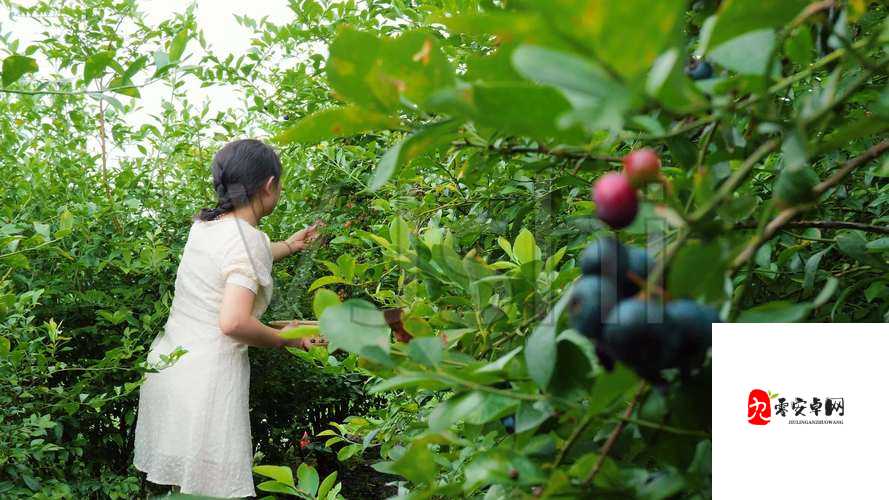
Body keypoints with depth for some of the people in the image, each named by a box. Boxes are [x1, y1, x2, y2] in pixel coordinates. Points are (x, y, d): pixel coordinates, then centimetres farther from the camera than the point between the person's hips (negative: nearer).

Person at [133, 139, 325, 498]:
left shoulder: (205, 224, 9)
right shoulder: (250, 239, -15)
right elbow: (233, 322, -24)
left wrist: (289, 246, 40)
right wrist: (284, 340, -9)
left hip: (167, 363, 8)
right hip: (206, 378, -8)